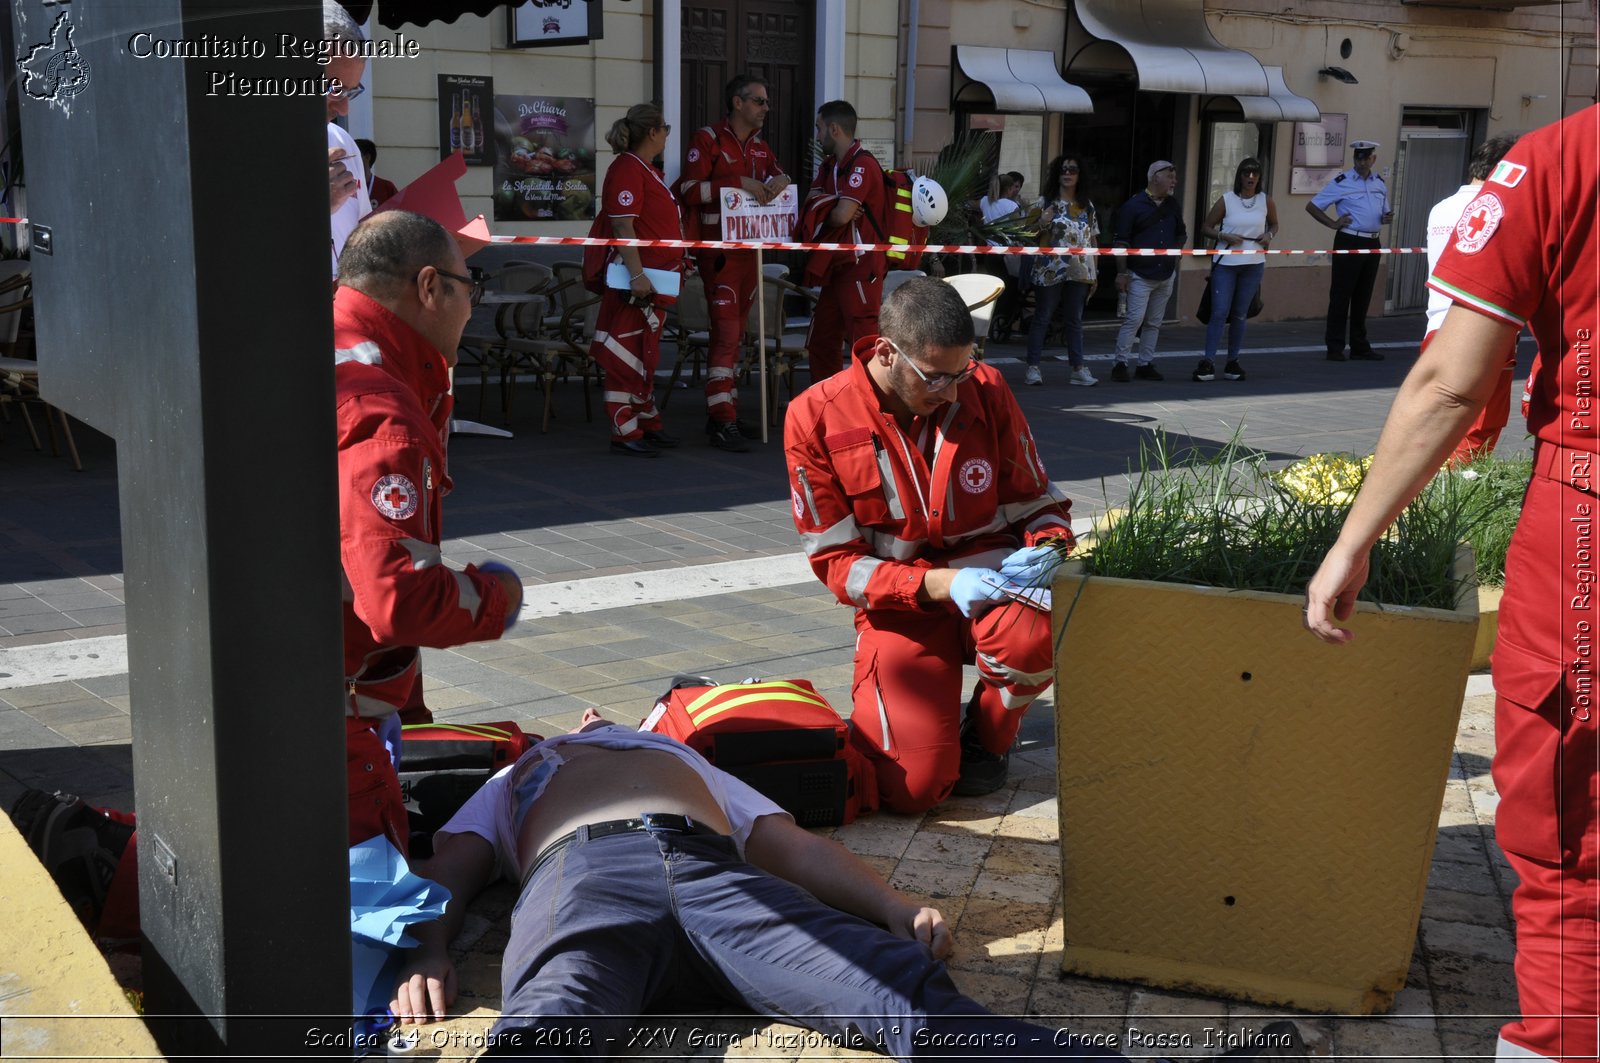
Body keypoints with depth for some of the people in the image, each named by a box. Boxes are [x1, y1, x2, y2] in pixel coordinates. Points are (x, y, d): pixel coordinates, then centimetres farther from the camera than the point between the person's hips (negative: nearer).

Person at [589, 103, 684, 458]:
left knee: (647, 353, 16)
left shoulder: (648, 170, 17)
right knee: (628, 355, -7)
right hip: (636, 277, -11)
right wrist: (637, 275, -27)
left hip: (654, 276, 11)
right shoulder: (627, 169, -15)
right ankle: (625, 433, -4)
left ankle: (648, 425, 24)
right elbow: (623, 226, -23)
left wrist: (679, 258, 28)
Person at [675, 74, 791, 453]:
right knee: (726, 330, -13)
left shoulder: (760, 147, 15)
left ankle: (721, 410, 19)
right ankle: (722, 421, -14)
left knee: (734, 332, 12)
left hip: (750, 248, 8)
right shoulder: (707, 139, -6)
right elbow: (690, 189, -15)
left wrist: (780, 180, -1)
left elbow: (776, 174, 24)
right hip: (719, 250, -8)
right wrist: (739, 182, -21)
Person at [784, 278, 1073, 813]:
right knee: (913, 787, -21)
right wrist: (939, 584, -23)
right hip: (900, 605, -2)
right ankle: (894, 706, 18)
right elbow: (835, 559, -9)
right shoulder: (815, 418, -11)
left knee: (1031, 635, -37)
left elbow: (1038, 500, 9)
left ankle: (986, 737, -1)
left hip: (987, 568, 2)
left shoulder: (986, 389, -4)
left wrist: (1047, 546, -16)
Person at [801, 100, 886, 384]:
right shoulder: (830, 165, 18)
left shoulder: (862, 165, -13)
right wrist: (832, 208, -13)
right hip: (836, 266, 10)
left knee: (864, 340, -12)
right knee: (821, 342, 14)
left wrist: (823, 208, 0)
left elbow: (842, 215, -21)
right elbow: (813, 197, 7)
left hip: (861, 266, -10)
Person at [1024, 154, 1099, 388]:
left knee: (1075, 320, 8)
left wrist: (1095, 272, 9)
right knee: (1042, 318, 0)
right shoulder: (1046, 202, 1)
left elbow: (1093, 240, 13)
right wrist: (1042, 224, -20)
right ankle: (1032, 367, 2)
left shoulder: (1087, 206, 11)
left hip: (1080, 271, 4)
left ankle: (1078, 368, 11)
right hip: (1050, 270, -3)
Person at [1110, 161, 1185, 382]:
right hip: (1140, 274, -6)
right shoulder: (1134, 205, -6)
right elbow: (1120, 241, -8)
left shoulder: (1173, 205, 12)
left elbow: (1180, 234, 25)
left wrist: (1175, 255, 10)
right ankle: (1120, 363, -6)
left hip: (1166, 275, 6)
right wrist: (1122, 272, -12)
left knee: (1154, 322, 8)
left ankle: (1145, 365, 15)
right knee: (1135, 318, -13)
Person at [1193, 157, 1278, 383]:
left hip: (1253, 264, 2)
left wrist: (1269, 235, 0)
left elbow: (1274, 224, 22)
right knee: (1219, 312, -10)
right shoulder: (1226, 200, 0)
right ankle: (1208, 362, -9)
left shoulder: (1266, 201, 6)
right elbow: (1205, 227, 4)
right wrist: (1225, 236, -13)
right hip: (1225, 263, -2)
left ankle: (1232, 362, 16)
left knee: (1240, 315, 8)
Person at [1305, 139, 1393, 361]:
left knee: (1363, 297, 11)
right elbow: (1312, 206, -2)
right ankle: (1335, 348, 1)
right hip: (1349, 242, -6)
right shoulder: (1341, 182, -4)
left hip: (1372, 244, 6)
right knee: (1341, 296, -3)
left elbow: (1384, 211, 27)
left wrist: (1387, 218, 4)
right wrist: (1333, 224, -8)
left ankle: (1359, 347, 18)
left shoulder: (1380, 183, 14)